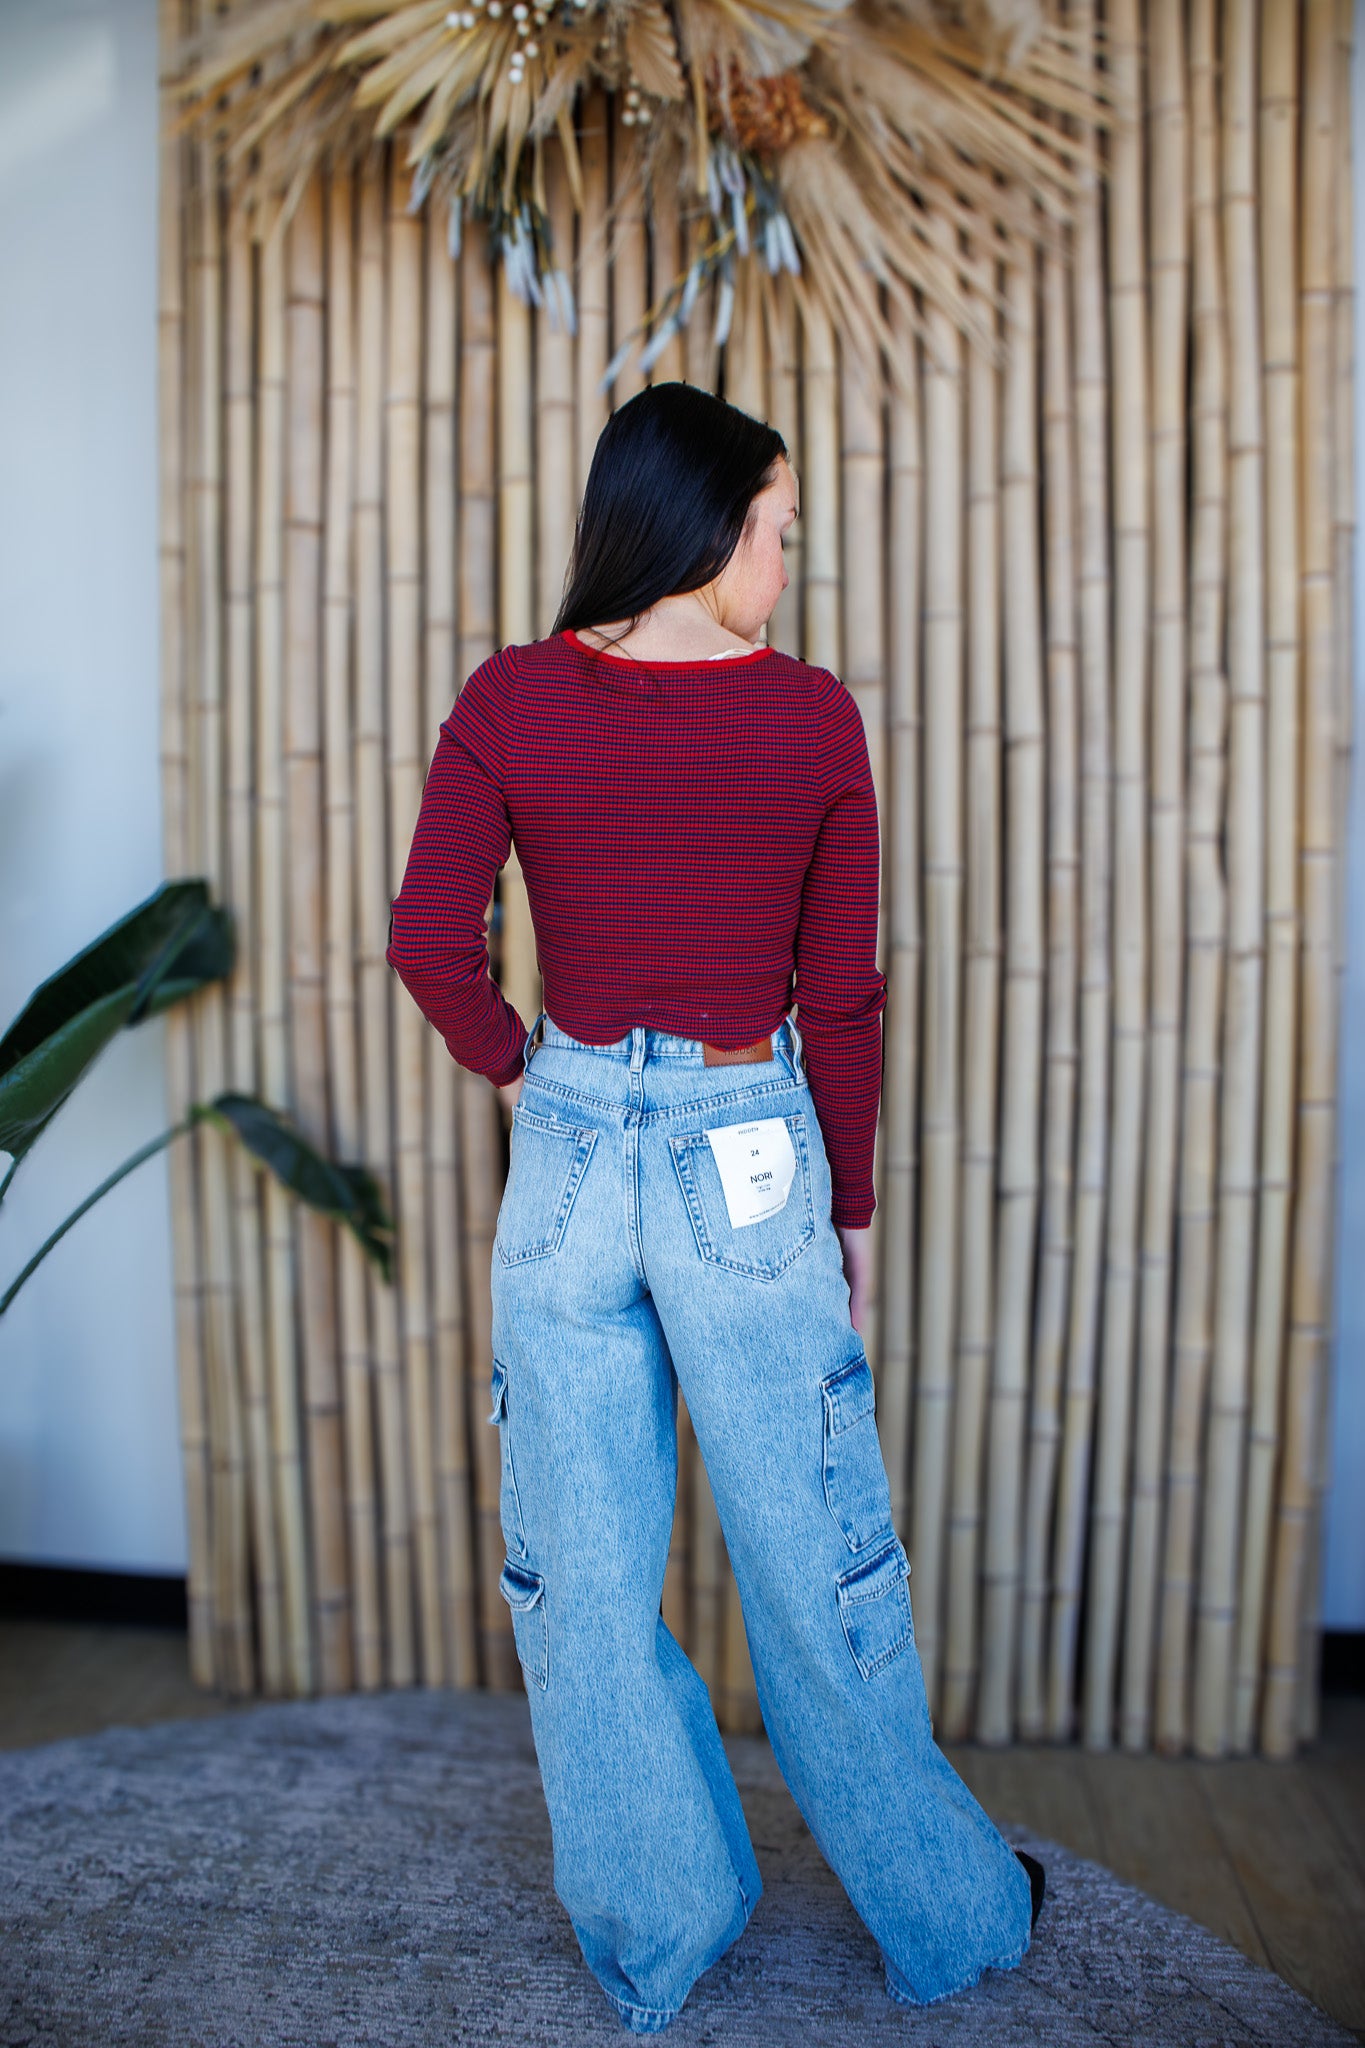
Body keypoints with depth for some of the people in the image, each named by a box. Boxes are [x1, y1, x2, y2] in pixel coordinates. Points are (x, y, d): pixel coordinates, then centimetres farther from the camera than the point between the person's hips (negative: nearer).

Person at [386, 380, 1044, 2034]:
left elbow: (430, 943, -6)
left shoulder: (509, 701, -4)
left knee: (583, 1567, 16)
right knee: (816, 1562, 14)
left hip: (570, 1155, 1)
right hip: (753, 1159, 0)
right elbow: (843, 995, -3)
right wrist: (852, 1208, 7)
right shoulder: (813, 717, -6)